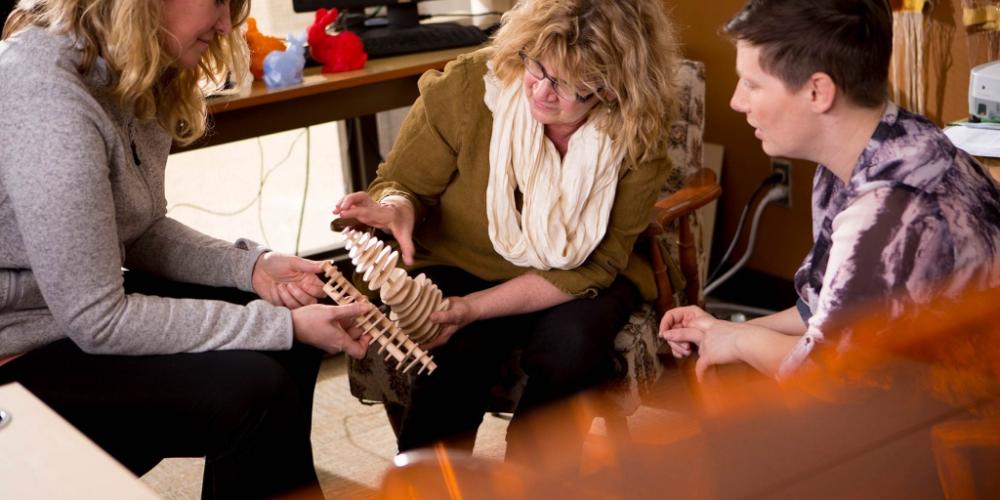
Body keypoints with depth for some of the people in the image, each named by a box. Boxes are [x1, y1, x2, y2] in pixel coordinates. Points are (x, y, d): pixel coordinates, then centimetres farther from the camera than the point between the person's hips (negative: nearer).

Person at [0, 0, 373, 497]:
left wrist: (252, 265, -7)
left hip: (83, 304, 9)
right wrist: (282, 325, -23)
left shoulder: (130, 75, 0)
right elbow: (97, 322, -27)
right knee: (255, 391, -21)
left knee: (293, 335, 5)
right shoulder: (42, 89, -28)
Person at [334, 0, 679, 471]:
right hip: (460, 267, -1)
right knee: (455, 355, -31)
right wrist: (397, 207, -32)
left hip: (574, 279, 1)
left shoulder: (638, 137, -18)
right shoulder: (466, 86, -20)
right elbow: (402, 182, -5)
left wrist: (475, 308, -28)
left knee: (572, 348, -30)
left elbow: (592, 267, -16)